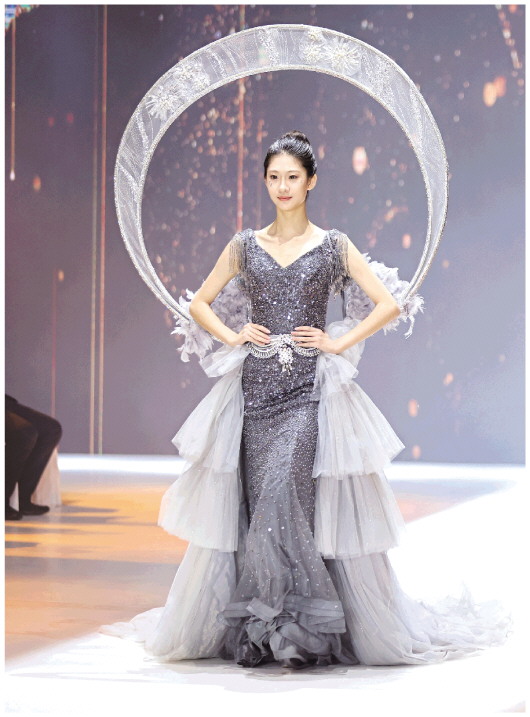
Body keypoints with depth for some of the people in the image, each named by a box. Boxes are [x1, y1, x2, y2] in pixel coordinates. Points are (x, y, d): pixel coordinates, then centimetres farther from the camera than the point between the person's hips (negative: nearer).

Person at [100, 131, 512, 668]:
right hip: (255, 387, 3)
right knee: (257, 502, 0)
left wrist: (339, 342, -3)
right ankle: (258, 632, 7)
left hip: (308, 389, -3)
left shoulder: (334, 246, 5)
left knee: (284, 496, -18)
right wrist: (232, 336, 3)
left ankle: (292, 629, -10)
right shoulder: (245, 246, 11)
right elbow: (199, 304, 19)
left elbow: (389, 304, 4)